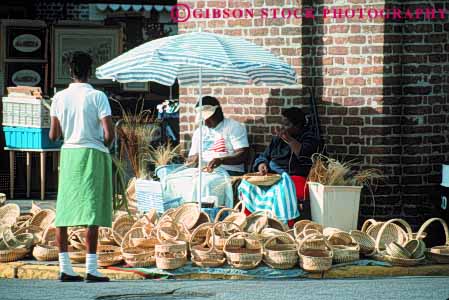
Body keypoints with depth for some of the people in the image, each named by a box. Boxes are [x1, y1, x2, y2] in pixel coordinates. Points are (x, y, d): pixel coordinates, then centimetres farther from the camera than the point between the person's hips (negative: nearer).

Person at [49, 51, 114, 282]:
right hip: (93, 153, -4)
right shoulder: (97, 96, -8)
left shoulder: (59, 98, 4)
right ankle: (91, 269, -9)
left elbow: (53, 135, 7)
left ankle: (65, 268, 5)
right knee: (92, 211, -5)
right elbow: (109, 133, -14)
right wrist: (104, 145, 7)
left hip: (68, 152, 4)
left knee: (64, 210, 6)